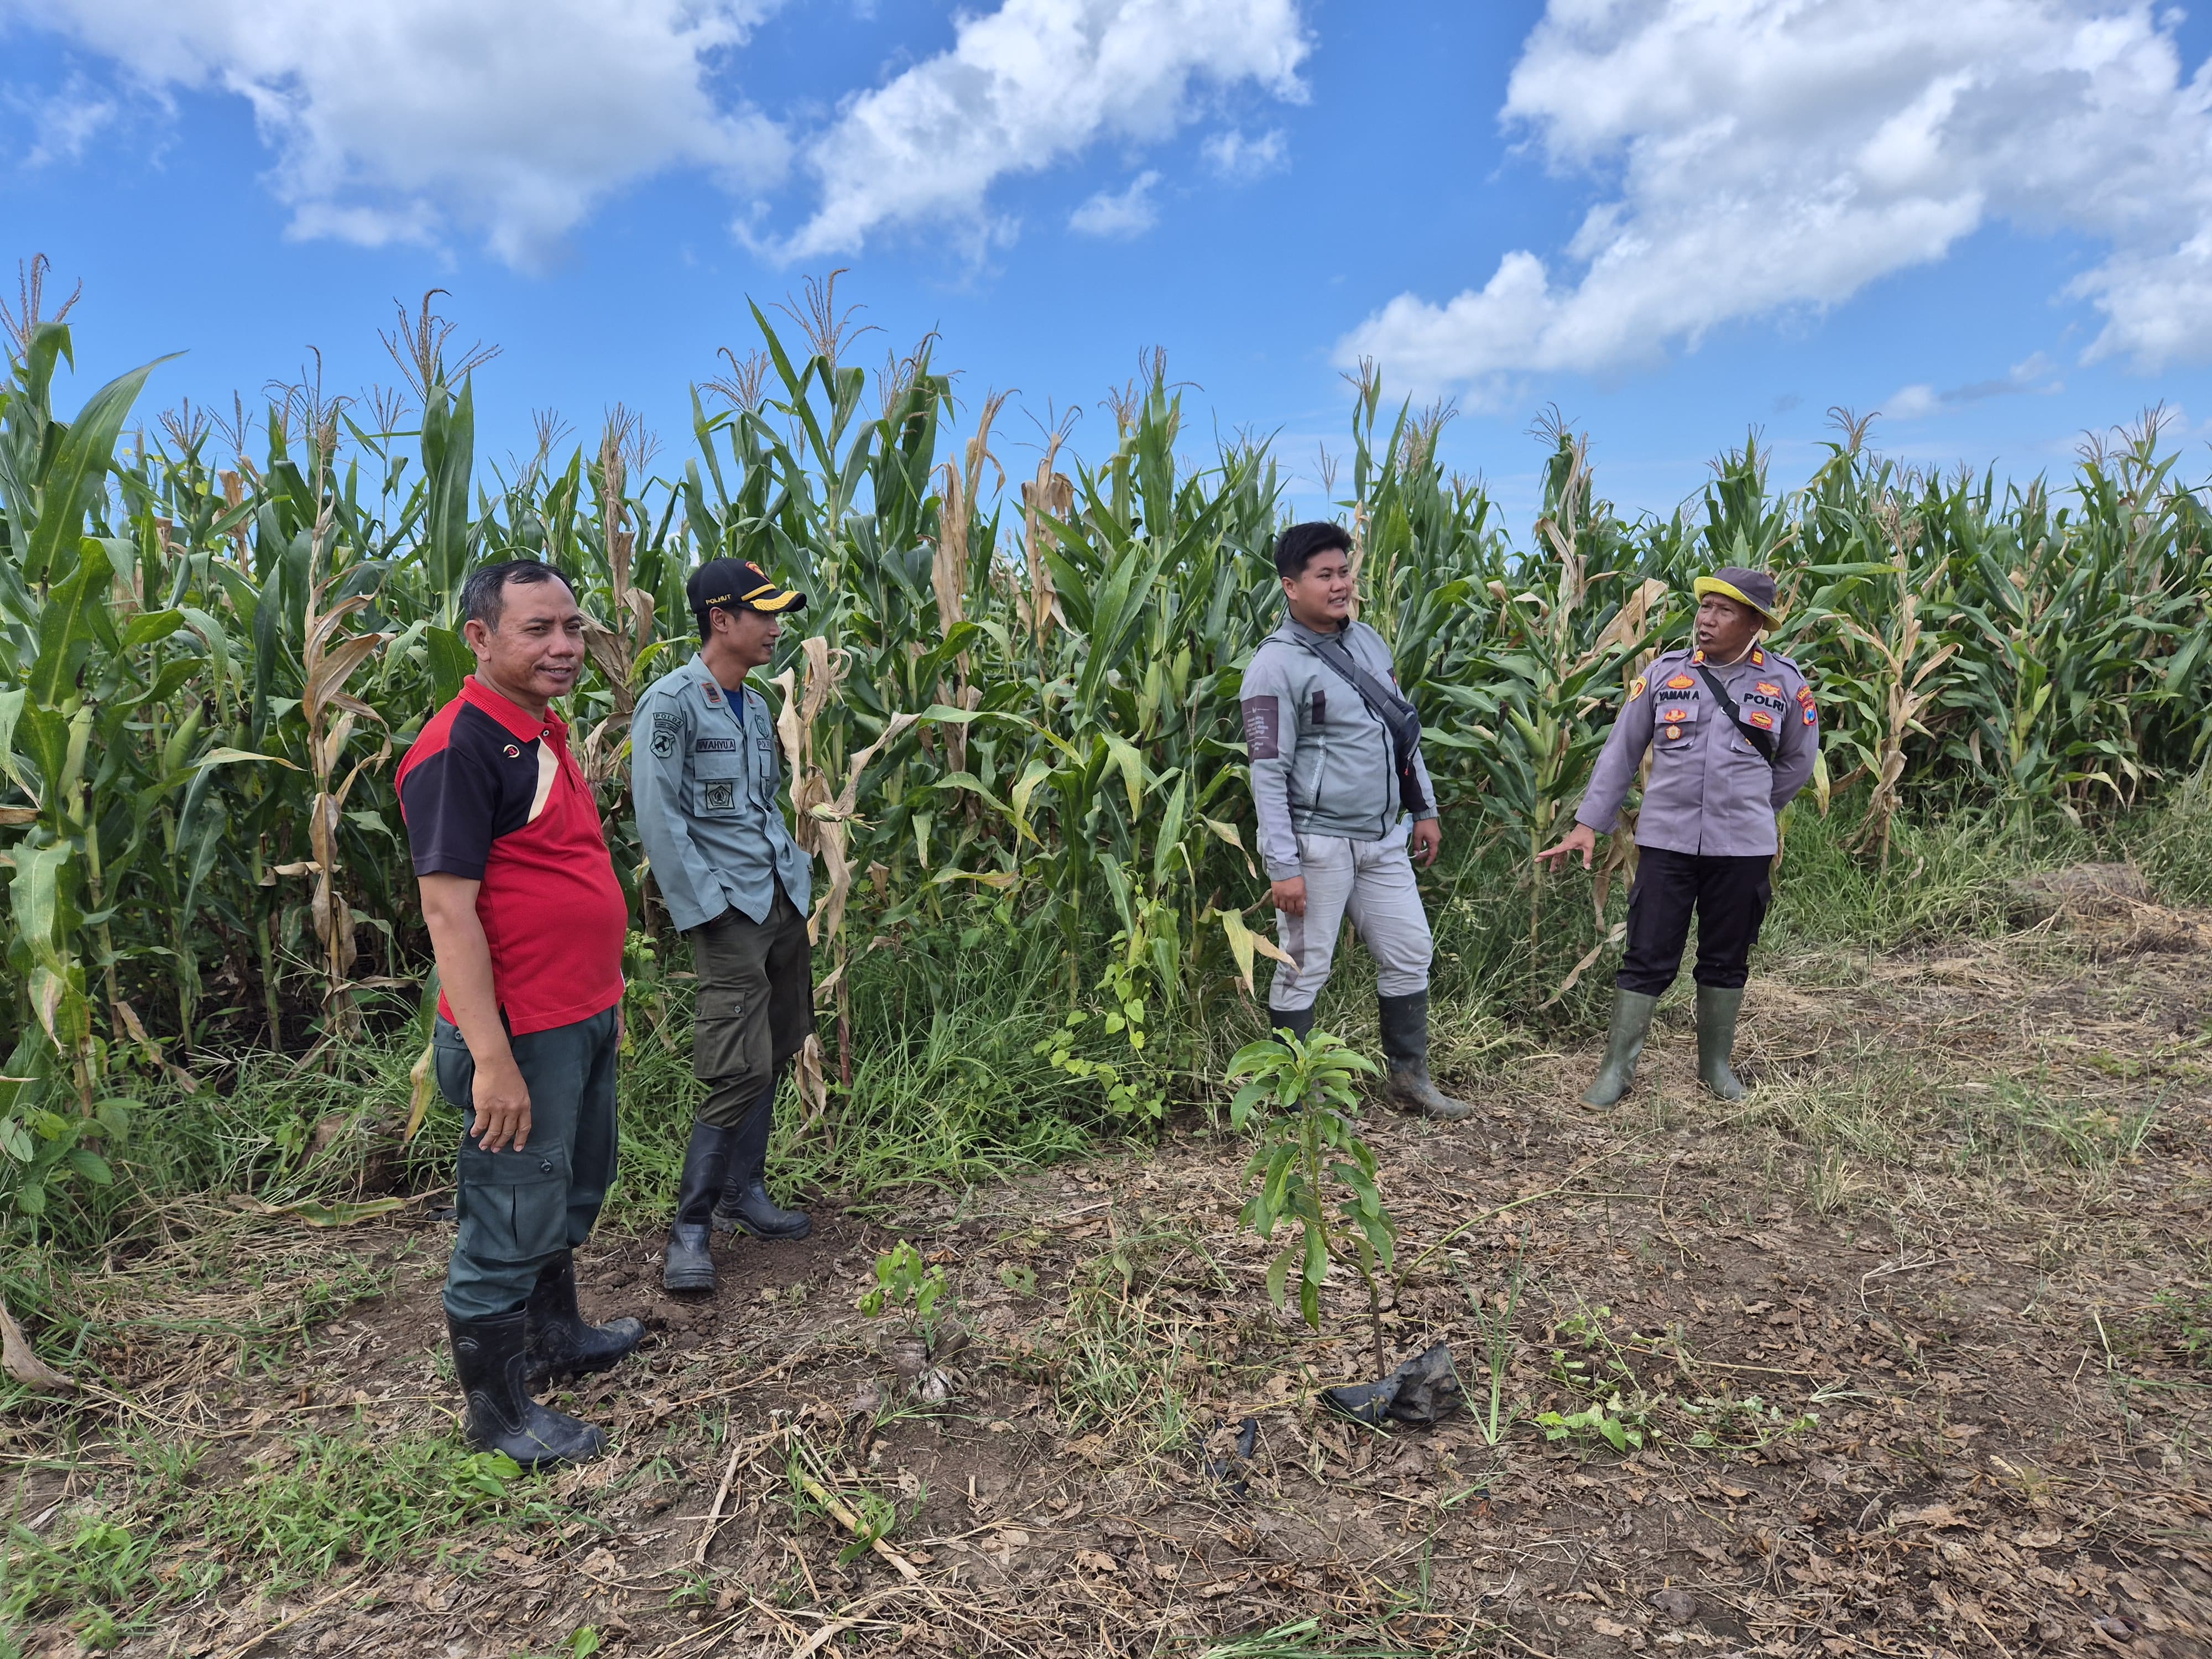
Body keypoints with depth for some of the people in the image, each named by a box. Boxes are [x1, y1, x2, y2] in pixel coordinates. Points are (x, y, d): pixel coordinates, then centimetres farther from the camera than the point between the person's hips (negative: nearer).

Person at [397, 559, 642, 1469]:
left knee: (572, 1195, 25)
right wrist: (492, 1059, -24)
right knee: (508, 1225, 6)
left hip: (583, 1022, 10)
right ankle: (497, 1411, 25)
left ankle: (555, 1333, 46)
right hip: (521, 1035, -9)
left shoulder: (544, 733, 10)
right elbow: (448, 911, -22)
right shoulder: (460, 746, -19)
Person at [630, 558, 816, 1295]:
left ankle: (745, 1193, 30)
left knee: (773, 1056, 14)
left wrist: (798, 872, 9)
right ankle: (691, 1228, 3)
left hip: (783, 900, 8)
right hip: (726, 908, -8)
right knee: (741, 1068, -11)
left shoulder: (756, 706, 14)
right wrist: (705, 908, -16)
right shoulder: (671, 703, -11)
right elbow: (659, 818, -14)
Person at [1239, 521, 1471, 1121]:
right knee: (1304, 971, 2)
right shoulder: (1277, 664, -13)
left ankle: (1410, 1079, 29)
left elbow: (1403, 730, 18)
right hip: (1318, 843, -7)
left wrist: (1424, 807, 16)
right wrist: (1283, 865, -20)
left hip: (1384, 839, 8)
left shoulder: (1368, 640, 10)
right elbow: (1268, 772, -17)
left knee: (1409, 956, 14)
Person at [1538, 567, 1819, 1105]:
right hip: (1666, 840, -1)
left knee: (1726, 960, 13)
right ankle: (1617, 1068, 9)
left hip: (1743, 847, 1)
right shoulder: (1665, 672, 0)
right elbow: (1620, 752, 2)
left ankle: (1716, 1063, 28)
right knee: (1647, 958, 0)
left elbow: (1798, 761, 15)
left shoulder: (1784, 681, 1)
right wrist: (1589, 823, -2)